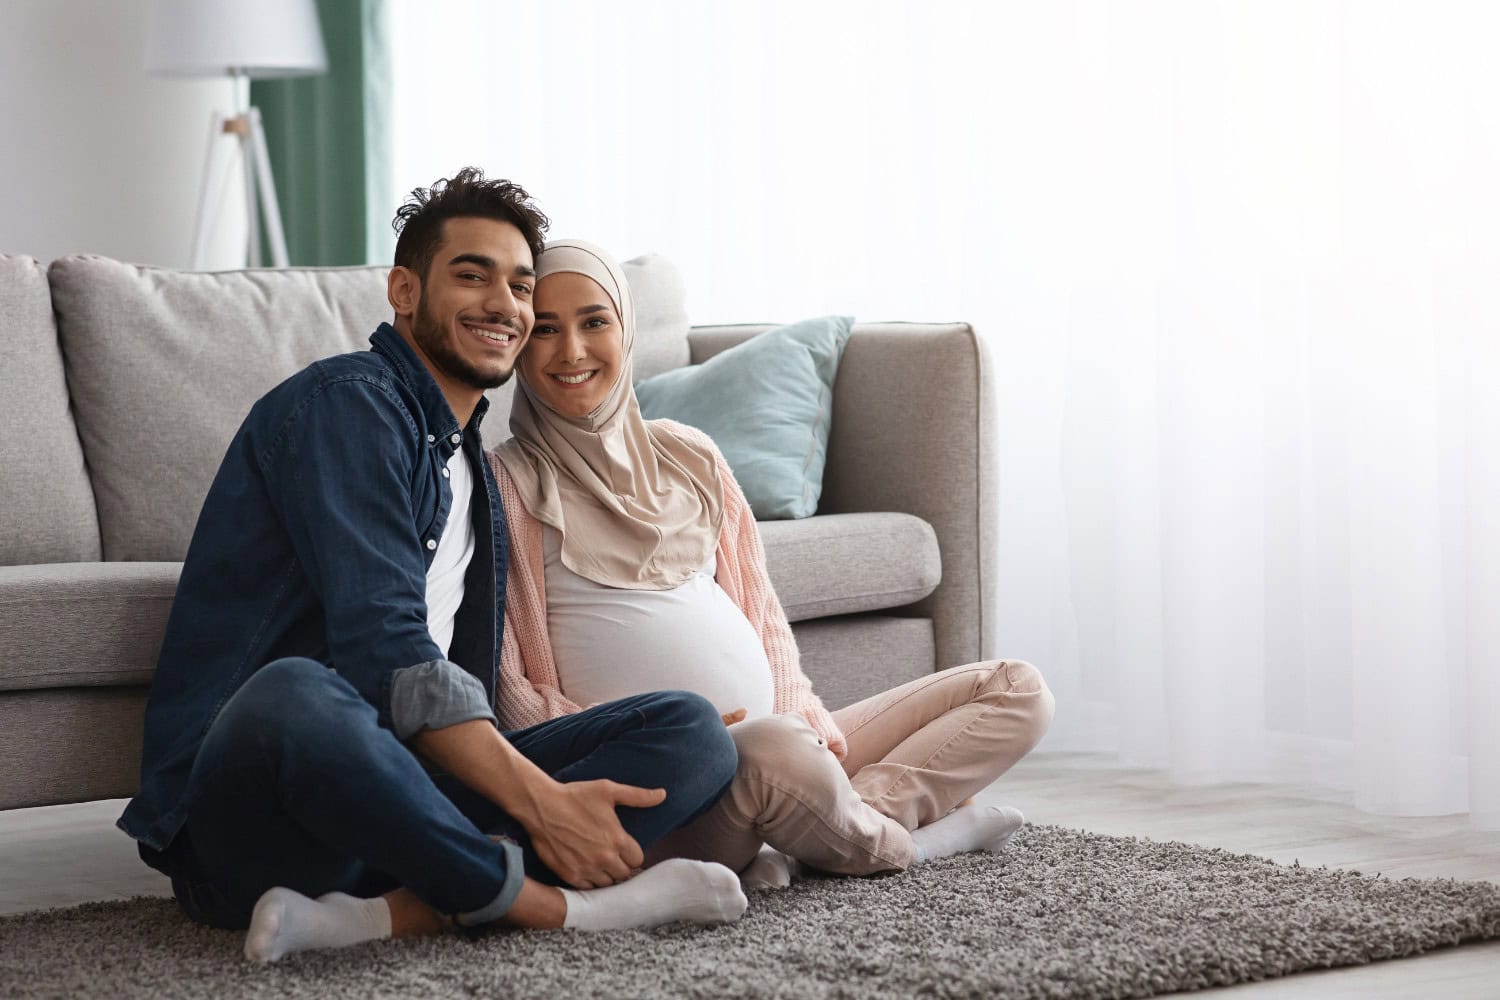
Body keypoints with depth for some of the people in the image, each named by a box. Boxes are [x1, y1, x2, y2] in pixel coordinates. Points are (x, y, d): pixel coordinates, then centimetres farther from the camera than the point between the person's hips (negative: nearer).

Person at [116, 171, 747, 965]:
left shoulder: (467, 462, 25)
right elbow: (385, 649, -19)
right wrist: (541, 803, -23)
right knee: (293, 696, -43)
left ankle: (393, 913, -28)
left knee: (692, 729, -6)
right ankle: (547, 902, -24)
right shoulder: (347, 402, -6)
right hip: (248, 810, -9)